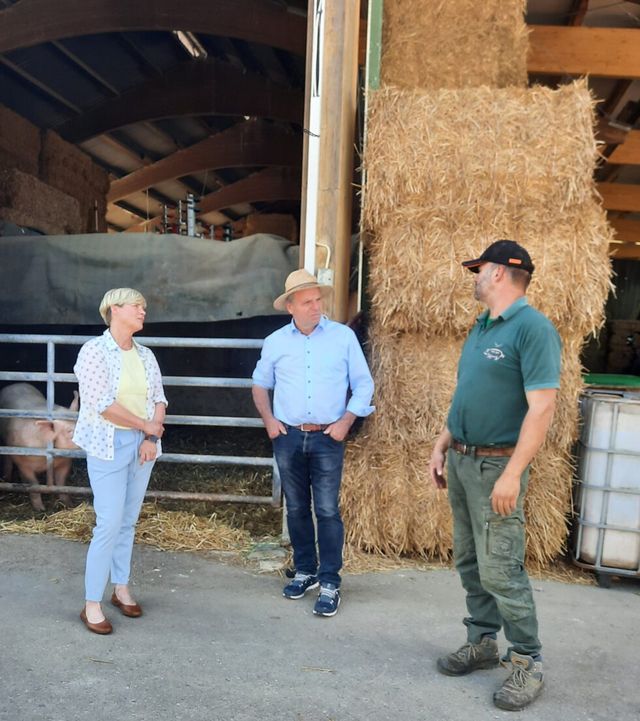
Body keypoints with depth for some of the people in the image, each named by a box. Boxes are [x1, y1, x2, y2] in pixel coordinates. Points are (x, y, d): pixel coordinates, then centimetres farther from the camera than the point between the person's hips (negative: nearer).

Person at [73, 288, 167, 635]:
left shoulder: (146, 355, 9)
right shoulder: (94, 350, -9)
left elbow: (159, 398, 9)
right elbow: (100, 404, -17)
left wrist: (152, 438, -6)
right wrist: (146, 425, -10)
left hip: (143, 444, 5)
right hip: (108, 445, -5)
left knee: (128, 522, 13)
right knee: (109, 524, -6)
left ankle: (121, 589, 28)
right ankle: (92, 604, 8)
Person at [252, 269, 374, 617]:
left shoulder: (343, 336, -1)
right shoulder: (275, 342, 5)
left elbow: (363, 384, 1)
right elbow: (260, 385, 17)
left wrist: (346, 421, -9)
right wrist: (268, 420, 4)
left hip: (328, 438, -3)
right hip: (288, 437, 3)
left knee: (327, 510, -3)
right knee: (296, 508, 13)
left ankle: (330, 582, 9)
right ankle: (305, 571, 29)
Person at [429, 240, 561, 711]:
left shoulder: (533, 328, -14)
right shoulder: (481, 327, 12)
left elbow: (541, 408, -20)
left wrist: (512, 474, -23)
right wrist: (443, 445, 14)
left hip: (496, 465, -8)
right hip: (461, 461, 8)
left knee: (500, 570, -2)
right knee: (470, 563, 16)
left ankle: (527, 662, 17)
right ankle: (482, 643, 31)